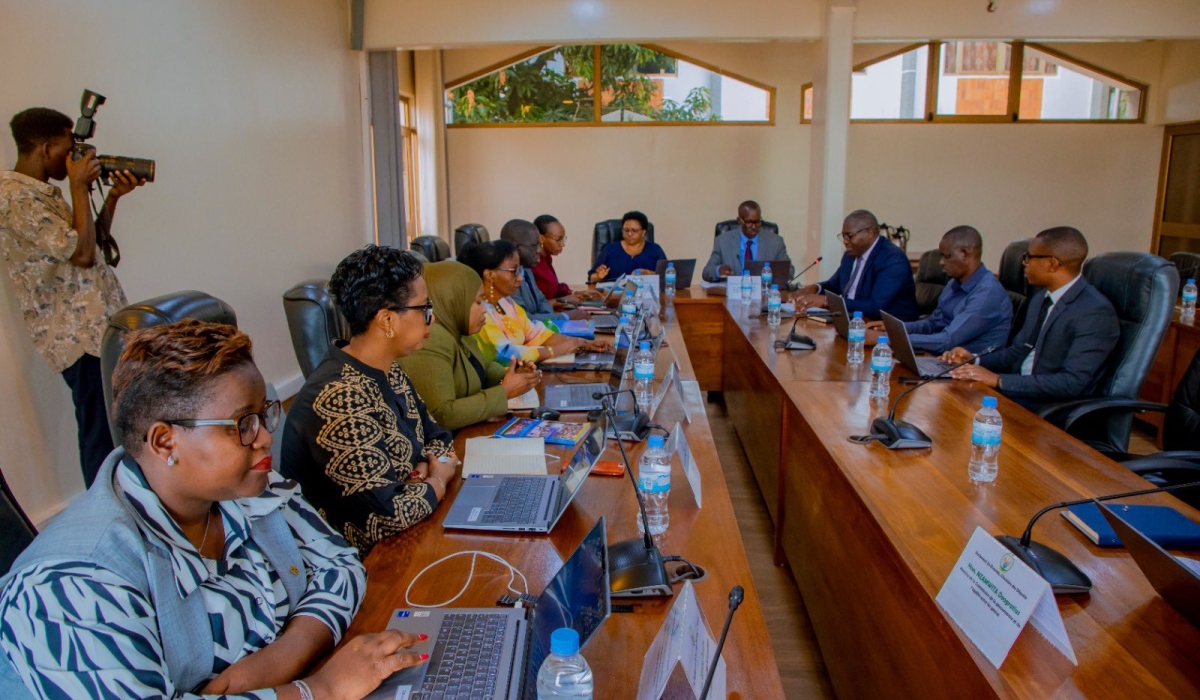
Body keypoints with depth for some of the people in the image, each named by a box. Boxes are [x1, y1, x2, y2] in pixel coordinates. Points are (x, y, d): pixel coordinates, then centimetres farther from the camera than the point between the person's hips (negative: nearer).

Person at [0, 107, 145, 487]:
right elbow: (81, 253, -20)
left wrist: (113, 196, 9)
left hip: (100, 324, 10)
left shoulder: (42, 191, 15)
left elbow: (92, 242, 20)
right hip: (81, 337, -10)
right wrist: (80, 187, -12)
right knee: (102, 437, -2)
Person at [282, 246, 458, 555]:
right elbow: (391, 513, -28)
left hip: (406, 538, 8)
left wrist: (427, 466, -7)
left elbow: (436, 435, 14)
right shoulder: (339, 398, -27)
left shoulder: (390, 371, 2)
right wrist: (439, 479, -10)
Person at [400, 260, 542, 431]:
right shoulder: (429, 342, -23)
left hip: (470, 433, 8)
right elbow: (442, 416, -28)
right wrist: (504, 392, -20)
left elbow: (484, 368, 22)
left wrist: (509, 375, 0)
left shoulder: (456, 331, 5)